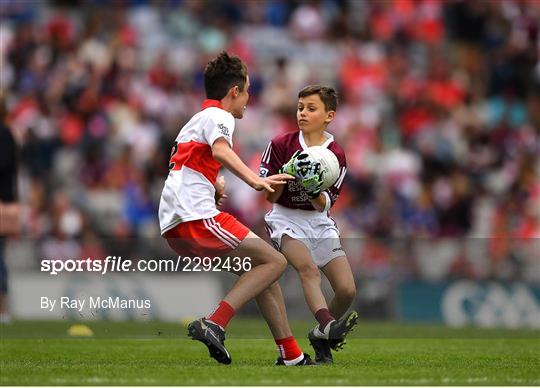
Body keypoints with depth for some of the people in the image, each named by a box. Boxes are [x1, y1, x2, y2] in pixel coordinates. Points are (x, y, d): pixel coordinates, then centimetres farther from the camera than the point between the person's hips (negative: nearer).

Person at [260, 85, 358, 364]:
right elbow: (270, 196, -1)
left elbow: (323, 206, -4)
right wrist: (287, 173, -19)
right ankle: (328, 324, -54)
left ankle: (321, 336, 16)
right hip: (286, 220, -3)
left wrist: (314, 191, -26)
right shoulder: (281, 145, -2)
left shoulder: (335, 155, 0)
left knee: (347, 290, -9)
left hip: (319, 223, 3)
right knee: (308, 267, -33)